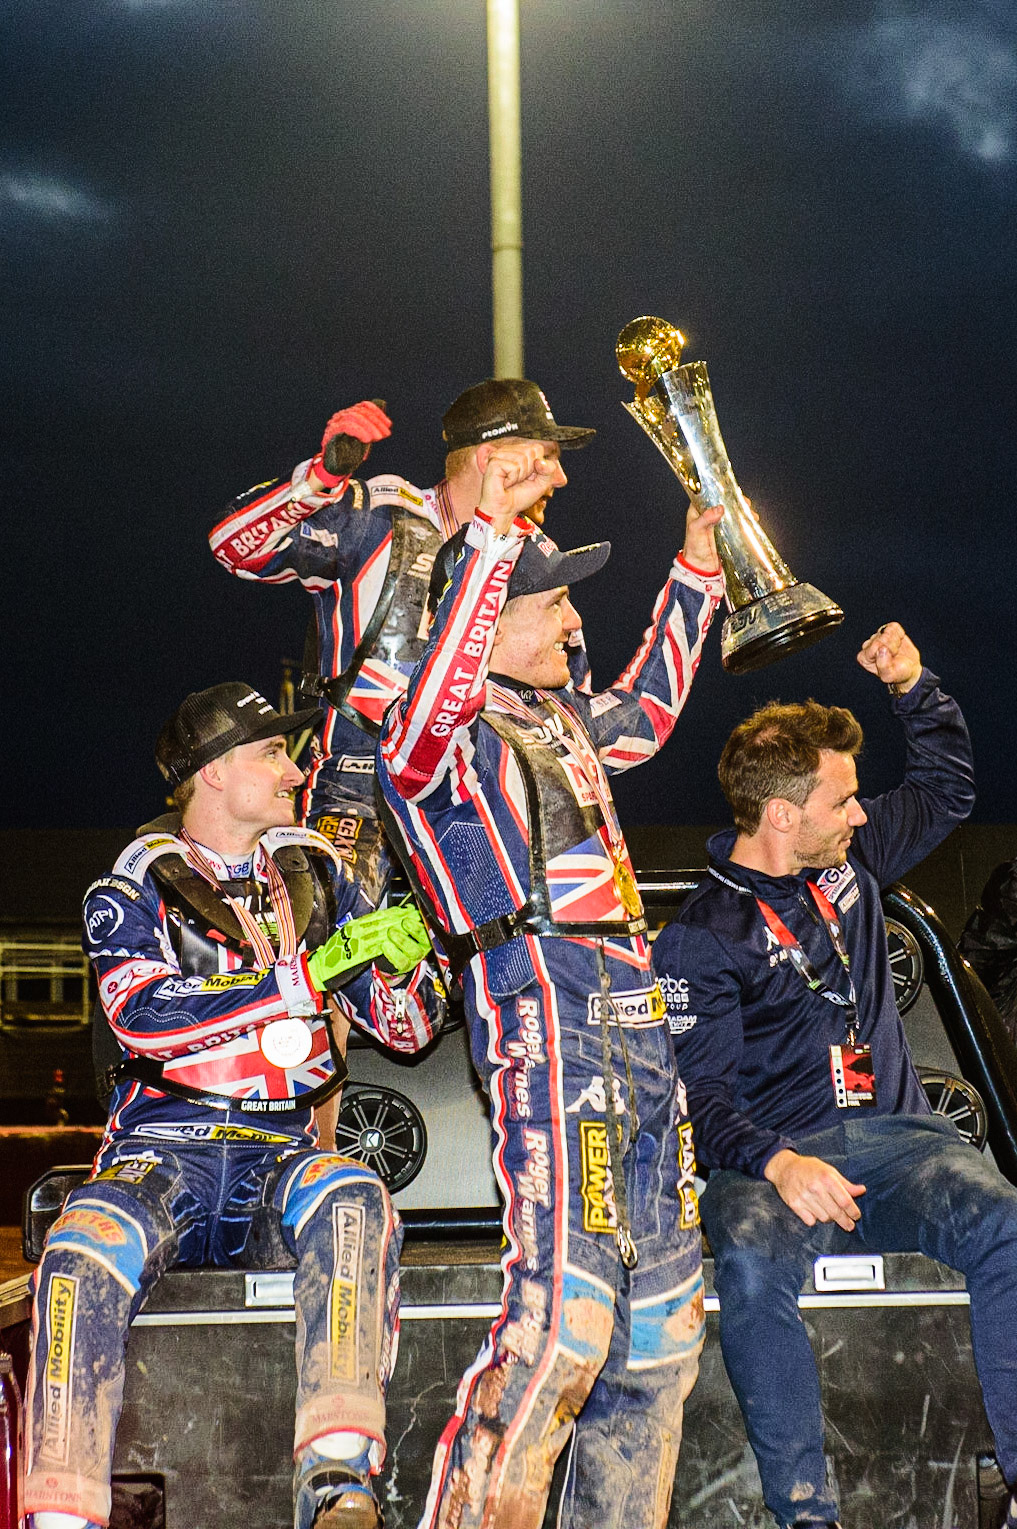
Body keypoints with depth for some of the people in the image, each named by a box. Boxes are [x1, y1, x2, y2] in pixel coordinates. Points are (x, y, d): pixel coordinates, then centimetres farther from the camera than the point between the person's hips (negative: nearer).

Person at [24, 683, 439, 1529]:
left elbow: (408, 1029, 17)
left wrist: (401, 964, -8)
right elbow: (143, 1014, -14)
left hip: (281, 1158, 2)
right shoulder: (135, 888, 7)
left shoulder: (315, 876, 17)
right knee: (82, 1254, -34)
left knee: (354, 1198, -33)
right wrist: (315, 969, -18)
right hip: (160, 1157, -2)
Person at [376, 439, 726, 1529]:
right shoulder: (444, 745, -2)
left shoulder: (561, 722, 24)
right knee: (562, 1308, -20)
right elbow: (426, 711, -26)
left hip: (635, 1018, 9)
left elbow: (646, 709, 44)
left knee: (660, 1317, 9)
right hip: (546, 1011, -9)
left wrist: (696, 566, 42)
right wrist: (493, 532, -33)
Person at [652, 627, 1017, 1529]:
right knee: (753, 1265, -39)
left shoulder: (851, 858, 15)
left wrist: (913, 689, 16)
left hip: (897, 1137, 4)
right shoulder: (702, 937, -3)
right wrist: (776, 1162, -28)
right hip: (774, 1158, -4)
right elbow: (702, 1092, -9)